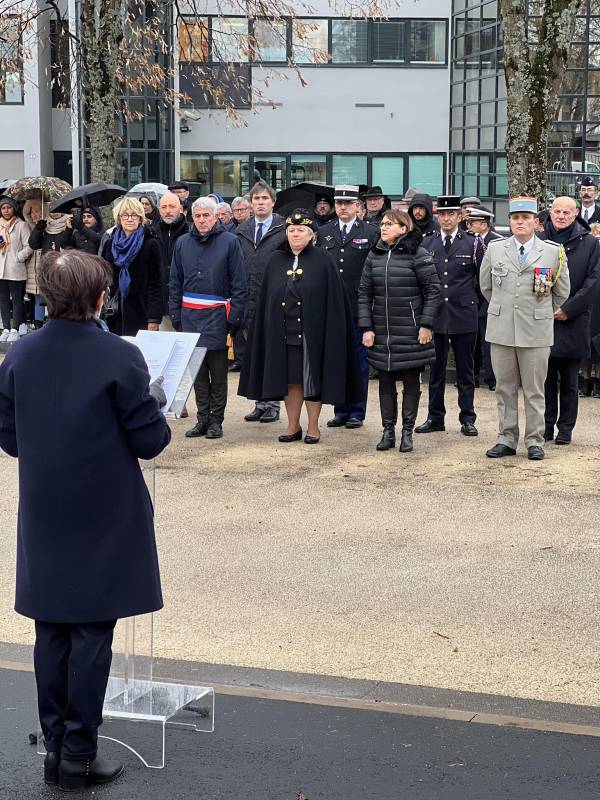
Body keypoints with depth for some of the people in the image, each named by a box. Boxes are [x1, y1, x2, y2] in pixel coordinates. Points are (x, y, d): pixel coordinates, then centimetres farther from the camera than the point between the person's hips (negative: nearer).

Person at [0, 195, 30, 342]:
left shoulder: (21, 225, -3)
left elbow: (28, 246, -5)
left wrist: (18, 257, -13)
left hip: (16, 269, -5)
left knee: (17, 299, 0)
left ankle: (15, 329, 4)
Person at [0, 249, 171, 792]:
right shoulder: (120, 358, -17)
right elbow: (150, 442, -12)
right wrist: (154, 402, 7)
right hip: (104, 519, -4)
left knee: (51, 633, 14)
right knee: (92, 635, 5)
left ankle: (54, 746, 23)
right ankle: (79, 755, 12)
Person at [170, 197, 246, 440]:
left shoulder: (230, 242, -1)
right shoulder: (182, 243, 11)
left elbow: (239, 283, -3)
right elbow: (175, 283, 14)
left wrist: (234, 317, -9)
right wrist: (175, 315, 6)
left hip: (217, 315, -4)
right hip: (190, 314, 4)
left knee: (218, 371, 0)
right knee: (197, 370, 7)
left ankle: (216, 420, 7)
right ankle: (202, 418, 13)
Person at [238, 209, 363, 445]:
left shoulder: (323, 261, -4)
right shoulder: (275, 261, 7)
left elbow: (333, 300, -5)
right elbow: (266, 299, 9)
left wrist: (331, 333, -10)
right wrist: (267, 328, 4)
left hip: (311, 332, -3)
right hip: (283, 332, 3)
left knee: (311, 379, 4)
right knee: (289, 379, 8)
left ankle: (313, 427, 14)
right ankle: (293, 426, 18)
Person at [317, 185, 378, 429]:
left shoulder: (372, 232, 0)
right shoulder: (324, 233, 10)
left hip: (358, 308, -3)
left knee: (359, 360, 2)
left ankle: (357, 412, 10)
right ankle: (341, 411, 16)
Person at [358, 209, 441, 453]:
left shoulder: (418, 255, -7)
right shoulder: (374, 256, 6)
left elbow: (433, 291, -5)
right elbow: (364, 294, 7)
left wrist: (425, 325, -10)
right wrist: (366, 328, 0)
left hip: (410, 331, -4)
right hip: (381, 332, 4)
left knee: (411, 381, 5)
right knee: (385, 381, 8)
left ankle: (407, 432, 13)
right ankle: (388, 431, 16)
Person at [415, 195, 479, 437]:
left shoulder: (471, 244, 0)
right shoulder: (427, 244, 6)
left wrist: (469, 298, -3)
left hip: (463, 314, -2)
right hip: (435, 315, 2)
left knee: (465, 370, 5)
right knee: (435, 369, 9)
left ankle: (467, 419, 11)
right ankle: (435, 417, 17)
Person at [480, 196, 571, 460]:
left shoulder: (553, 252, 0)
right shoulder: (495, 249, 4)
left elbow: (562, 292, 11)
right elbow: (485, 286, 17)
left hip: (536, 332, -2)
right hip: (501, 330, 2)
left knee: (534, 390, 4)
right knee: (504, 388, 8)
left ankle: (535, 441, 12)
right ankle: (507, 439, 15)